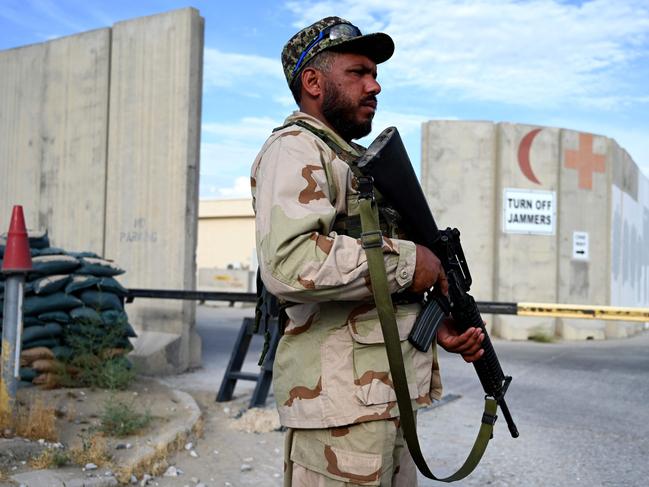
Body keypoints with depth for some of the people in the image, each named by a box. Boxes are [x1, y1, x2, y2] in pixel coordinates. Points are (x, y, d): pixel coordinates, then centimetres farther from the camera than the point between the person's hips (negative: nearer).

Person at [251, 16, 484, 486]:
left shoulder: (358, 160, 21)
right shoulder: (295, 148, -8)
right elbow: (289, 261, -28)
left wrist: (434, 323, 8)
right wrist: (406, 261, -18)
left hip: (390, 399, 9)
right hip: (342, 401, -9)